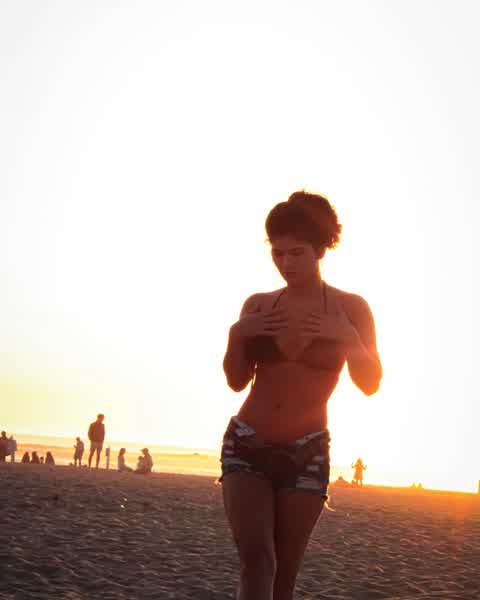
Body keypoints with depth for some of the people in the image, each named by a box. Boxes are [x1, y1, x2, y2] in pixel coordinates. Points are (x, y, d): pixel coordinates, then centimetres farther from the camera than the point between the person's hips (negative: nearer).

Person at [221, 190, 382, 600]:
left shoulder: (350, 308, -3)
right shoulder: (258, 306, 2)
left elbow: (370, 383, -4)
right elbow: (237, 381, 5)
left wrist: (348, 337, -21)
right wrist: (236, 334, -13)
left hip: (306, 454, 0)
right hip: (246, 446, 1)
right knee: (257, 560, -18)